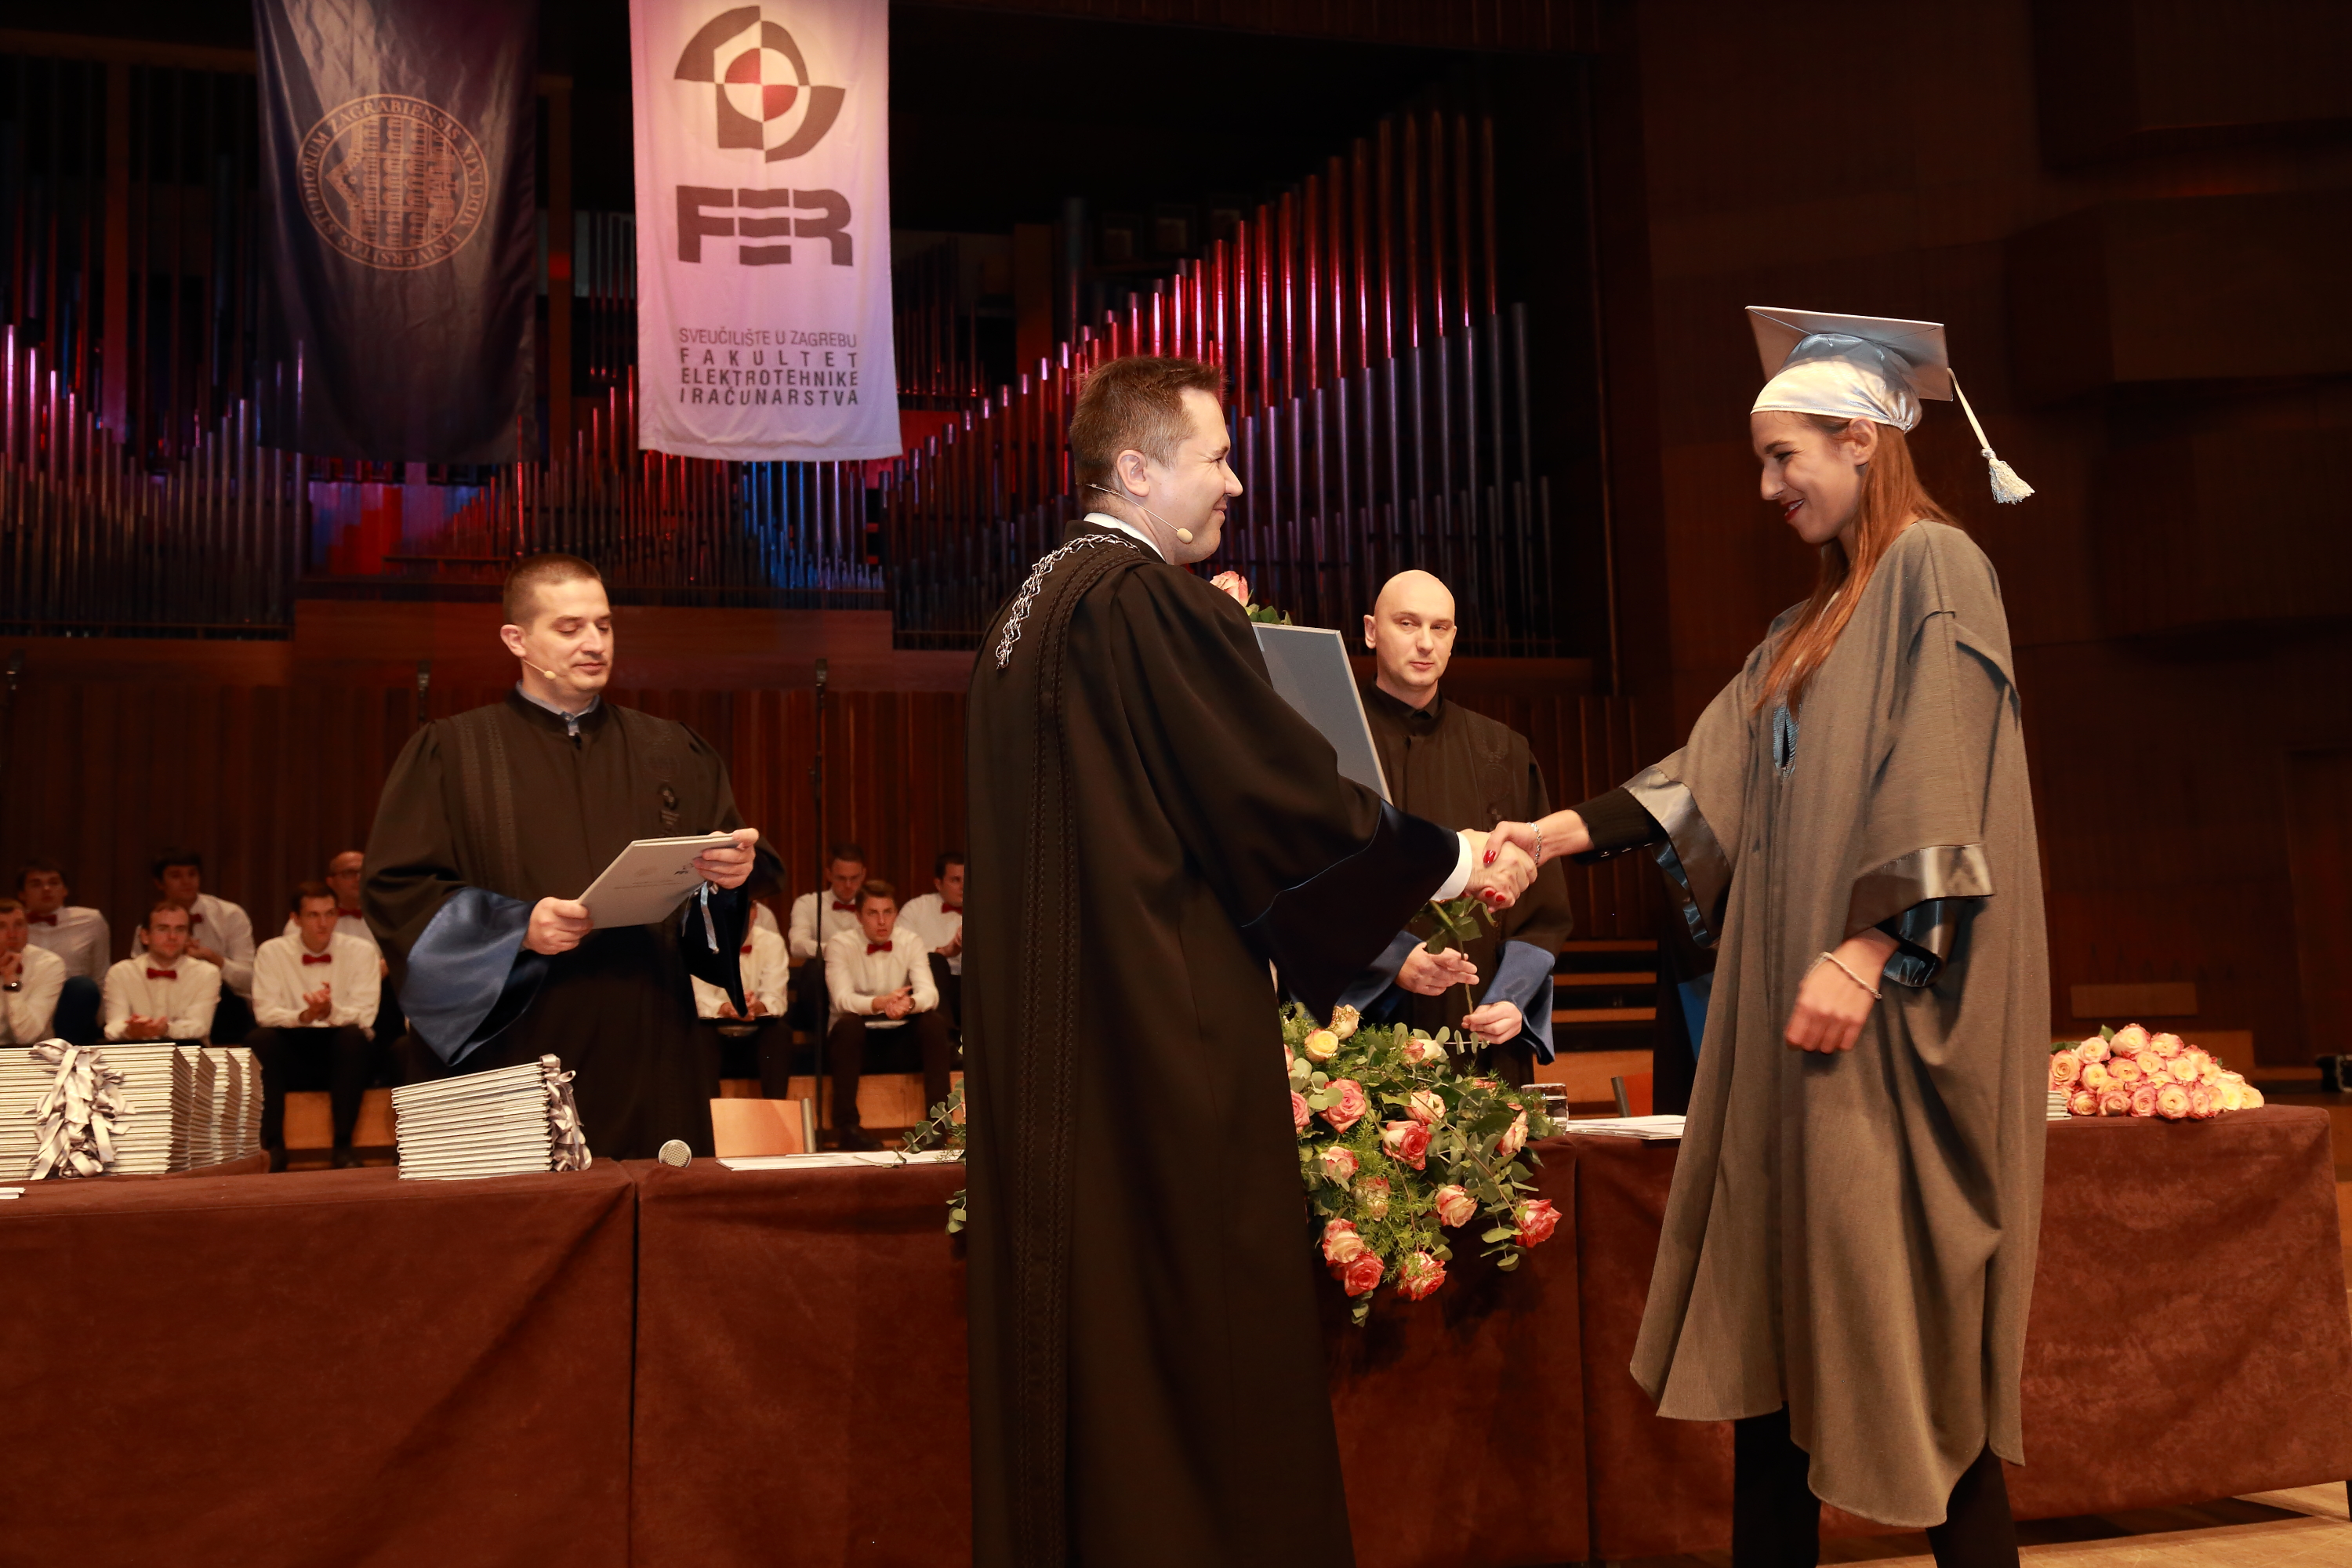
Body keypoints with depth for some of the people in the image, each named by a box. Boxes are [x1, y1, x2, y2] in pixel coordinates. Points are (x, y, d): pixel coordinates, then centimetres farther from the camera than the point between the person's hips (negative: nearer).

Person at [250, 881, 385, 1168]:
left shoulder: (362, 951, 0)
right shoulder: (272, 952, 2)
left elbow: (364, 1015, -9)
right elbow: (265, 1012, -9)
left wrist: (331, 1012, -31)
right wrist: (304, 1016, -30)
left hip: (343, 1054, -1)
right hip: (293, 1055, 1)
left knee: (352, 1036, -34)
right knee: (259, 1039, -30)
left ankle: (343, 1145, -27)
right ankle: (273, 1145, -23)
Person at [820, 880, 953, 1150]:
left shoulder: (911, 942, -2)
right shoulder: (840, 944, -9)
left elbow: (929, 993, -16)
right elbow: (842, 999, -23)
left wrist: (909, 1003, -41)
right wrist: (880, 1003, -44)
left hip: (900, 1035, 2)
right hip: (858, 1036, -2)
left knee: (935, 1023, -26)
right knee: (848, 1024, -36)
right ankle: (846, 1123, -27)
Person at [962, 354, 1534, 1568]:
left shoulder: (1028, 612, 14)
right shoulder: (1149, 599, -14)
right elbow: (1281, 782, -12)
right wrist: (1451, 863, -1)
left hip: (1044, 1036, 9)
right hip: (1167, 1027, -9)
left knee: (1078, 1306, 13)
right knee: (1197, 1315, -2)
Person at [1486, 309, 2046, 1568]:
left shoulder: (1933, 566, -4)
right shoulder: (1813, 625, 21)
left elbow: (1937, 773, -15)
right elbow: (1713, 774, 15)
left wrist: (1867, 948, -22)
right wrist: (1565, 831, 6)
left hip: (1895, 996, -8)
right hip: (1790, 986, 8)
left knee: (1895, 1284, -6)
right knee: (1775, 1286, 7)